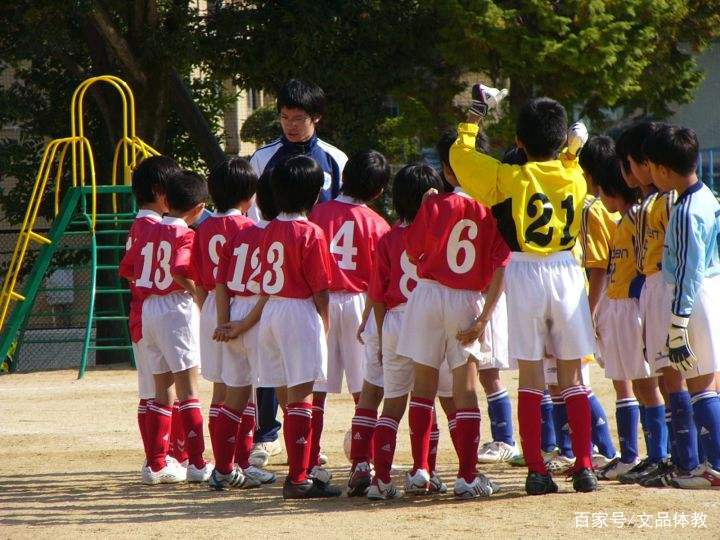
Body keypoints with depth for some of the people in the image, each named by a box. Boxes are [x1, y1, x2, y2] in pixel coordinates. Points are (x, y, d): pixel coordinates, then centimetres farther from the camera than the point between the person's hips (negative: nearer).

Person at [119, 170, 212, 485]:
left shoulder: (150, 232, 11)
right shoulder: (186, 236, -10)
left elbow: (127, 270, 14)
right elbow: (180, 271, -25)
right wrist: (200, 297, -14)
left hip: (149, 309, 7)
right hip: (177, 309, -7)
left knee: (162, 389, 12)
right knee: (188, 387, -5)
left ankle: (156, 464, 12)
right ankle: (197, 463, -6)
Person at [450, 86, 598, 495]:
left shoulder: (510, 178, -6)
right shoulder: (575, 178, 3)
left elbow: (460, 153, 3)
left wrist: (477, 113, 12)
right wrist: (571, 150, 24)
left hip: (525, 275, -2)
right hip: (567, 273, 2)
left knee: (531, 378, 2)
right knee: (572, 376, 7)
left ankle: (537, 471, -1)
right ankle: (584, 467, 2)